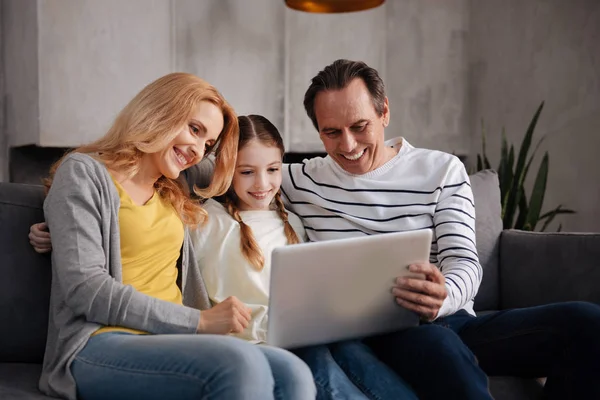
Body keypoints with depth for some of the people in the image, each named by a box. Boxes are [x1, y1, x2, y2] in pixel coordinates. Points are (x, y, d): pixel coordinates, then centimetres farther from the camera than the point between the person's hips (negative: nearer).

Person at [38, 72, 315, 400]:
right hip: (98, 345, -6)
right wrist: (198, 321, -12)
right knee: (240, 363, -36)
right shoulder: (84, 172, 3)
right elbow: (86, 289, -10)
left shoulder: (175, 197, 23)